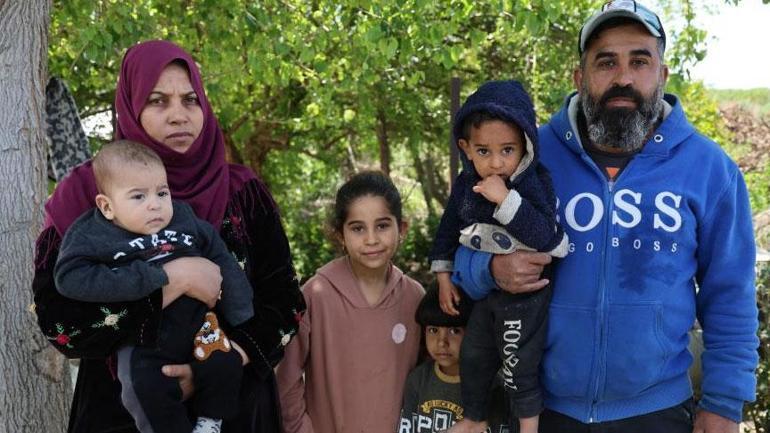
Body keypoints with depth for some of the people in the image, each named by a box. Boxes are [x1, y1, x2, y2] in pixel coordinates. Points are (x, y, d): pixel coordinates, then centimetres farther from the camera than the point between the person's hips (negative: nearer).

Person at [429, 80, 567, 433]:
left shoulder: (535, 183, -21)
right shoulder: (465, 184, -5)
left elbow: (545, 237, -33)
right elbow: (449, 229, 10)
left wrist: (506, 199, -38)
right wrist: (443, 274, 11)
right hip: (484, 289, 7)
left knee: (519, 365, 1)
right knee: (473, 356, 20)